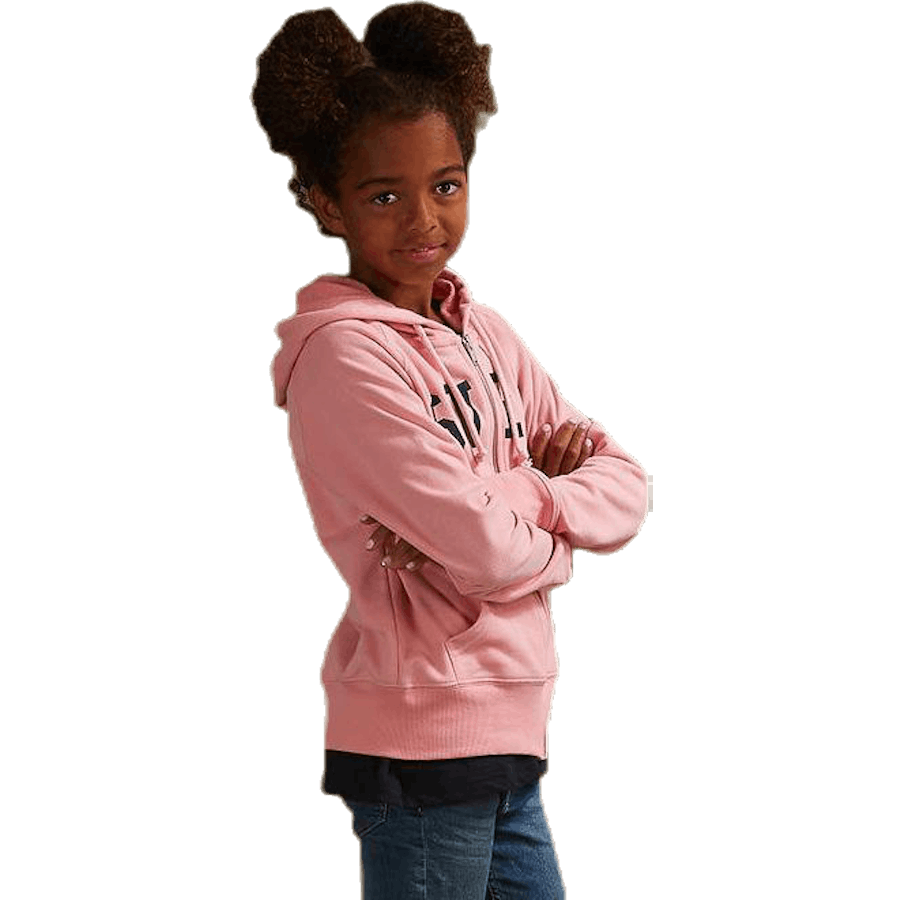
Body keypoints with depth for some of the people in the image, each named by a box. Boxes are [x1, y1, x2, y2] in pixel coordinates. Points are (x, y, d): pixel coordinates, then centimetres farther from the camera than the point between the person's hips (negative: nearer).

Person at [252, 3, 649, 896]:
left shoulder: (483, 331, 9)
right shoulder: (342, 353, -15)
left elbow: (625, 487, 5)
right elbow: (488, 552, -21)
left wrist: (503, 506, -13)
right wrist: (551, 532, 0)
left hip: (505, 734, 8)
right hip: (421, 746, -7)